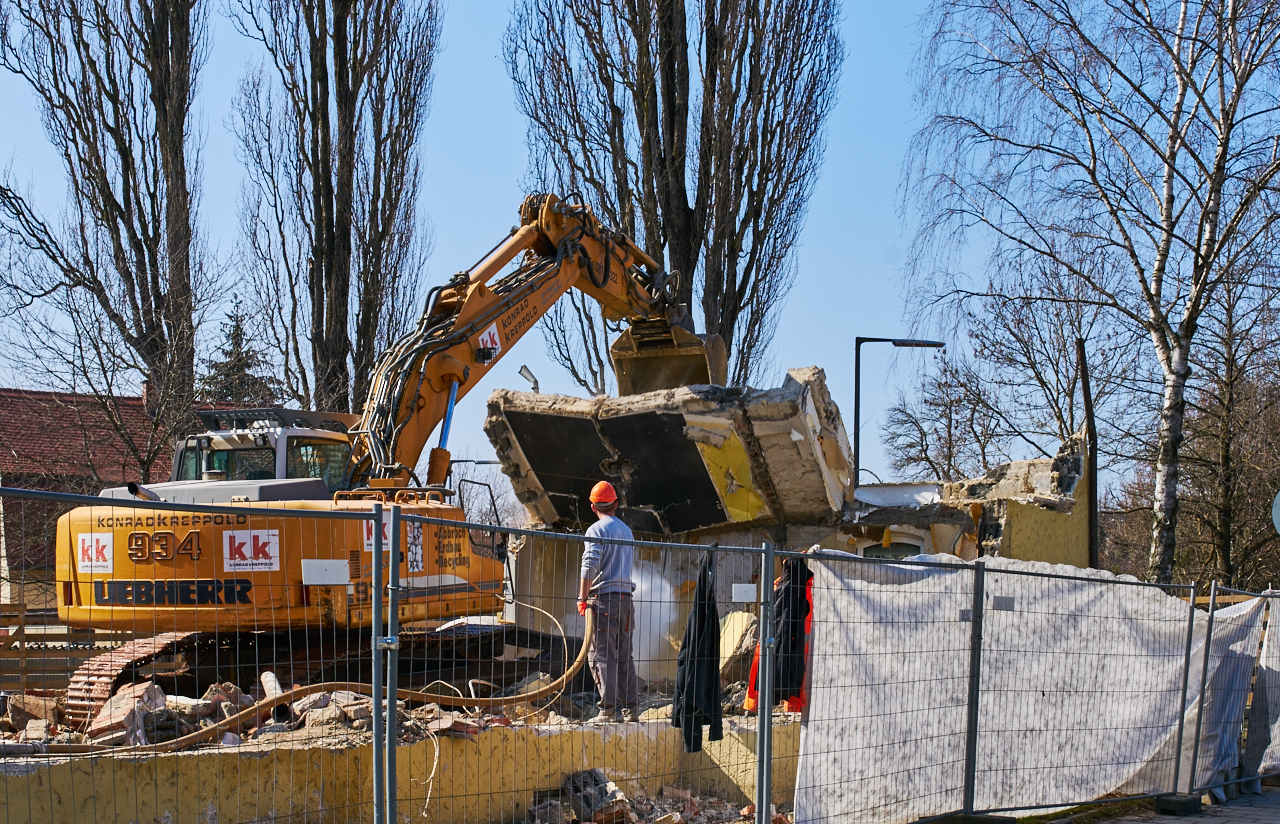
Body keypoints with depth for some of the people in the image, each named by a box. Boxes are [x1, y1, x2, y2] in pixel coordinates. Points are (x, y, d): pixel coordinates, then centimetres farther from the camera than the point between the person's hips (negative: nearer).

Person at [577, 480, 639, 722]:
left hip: (604, 596, -7)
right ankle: (631, 707, 10)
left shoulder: (596, 530, -5)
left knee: (602, 656, -6)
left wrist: (582, 598, -11)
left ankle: (610, 708, -10)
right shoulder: (626, 530, 18)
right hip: (625, 597, 7)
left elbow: (590, 566, -15)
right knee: (624, 656, 11)